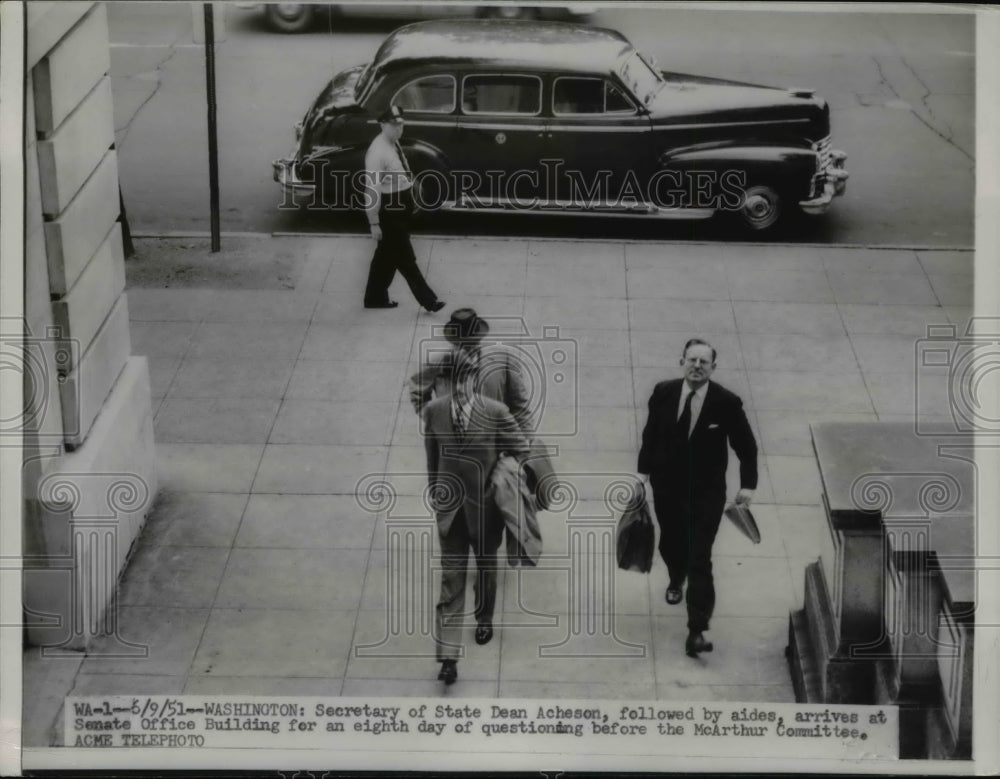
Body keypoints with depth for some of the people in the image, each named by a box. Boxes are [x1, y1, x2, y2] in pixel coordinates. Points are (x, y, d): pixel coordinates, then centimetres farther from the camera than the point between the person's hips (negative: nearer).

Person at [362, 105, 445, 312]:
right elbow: (372, 189, -24)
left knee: (387, 255, 18)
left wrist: (409, 206, 21)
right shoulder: (378, 152, -23)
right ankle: (427, 300, 6)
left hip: (401, 209, 9)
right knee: (405, 258, 0)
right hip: (388, 211, -9)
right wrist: (374, 223, -23)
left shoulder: (394, 144, 5)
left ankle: (376, 297, 30)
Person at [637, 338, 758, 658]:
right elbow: (650, 435, 6)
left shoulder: (727, 403, -14)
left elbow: (746, 446, -3)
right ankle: (676, 581, 58)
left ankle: (697, 631, -8)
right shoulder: (664, 393, -8)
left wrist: (747, 484, -7)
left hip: (706, 493, -3)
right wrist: (644, 471, 9)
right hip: (667, 487, 3)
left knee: (699, 561, -9)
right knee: (671, 544, 23)